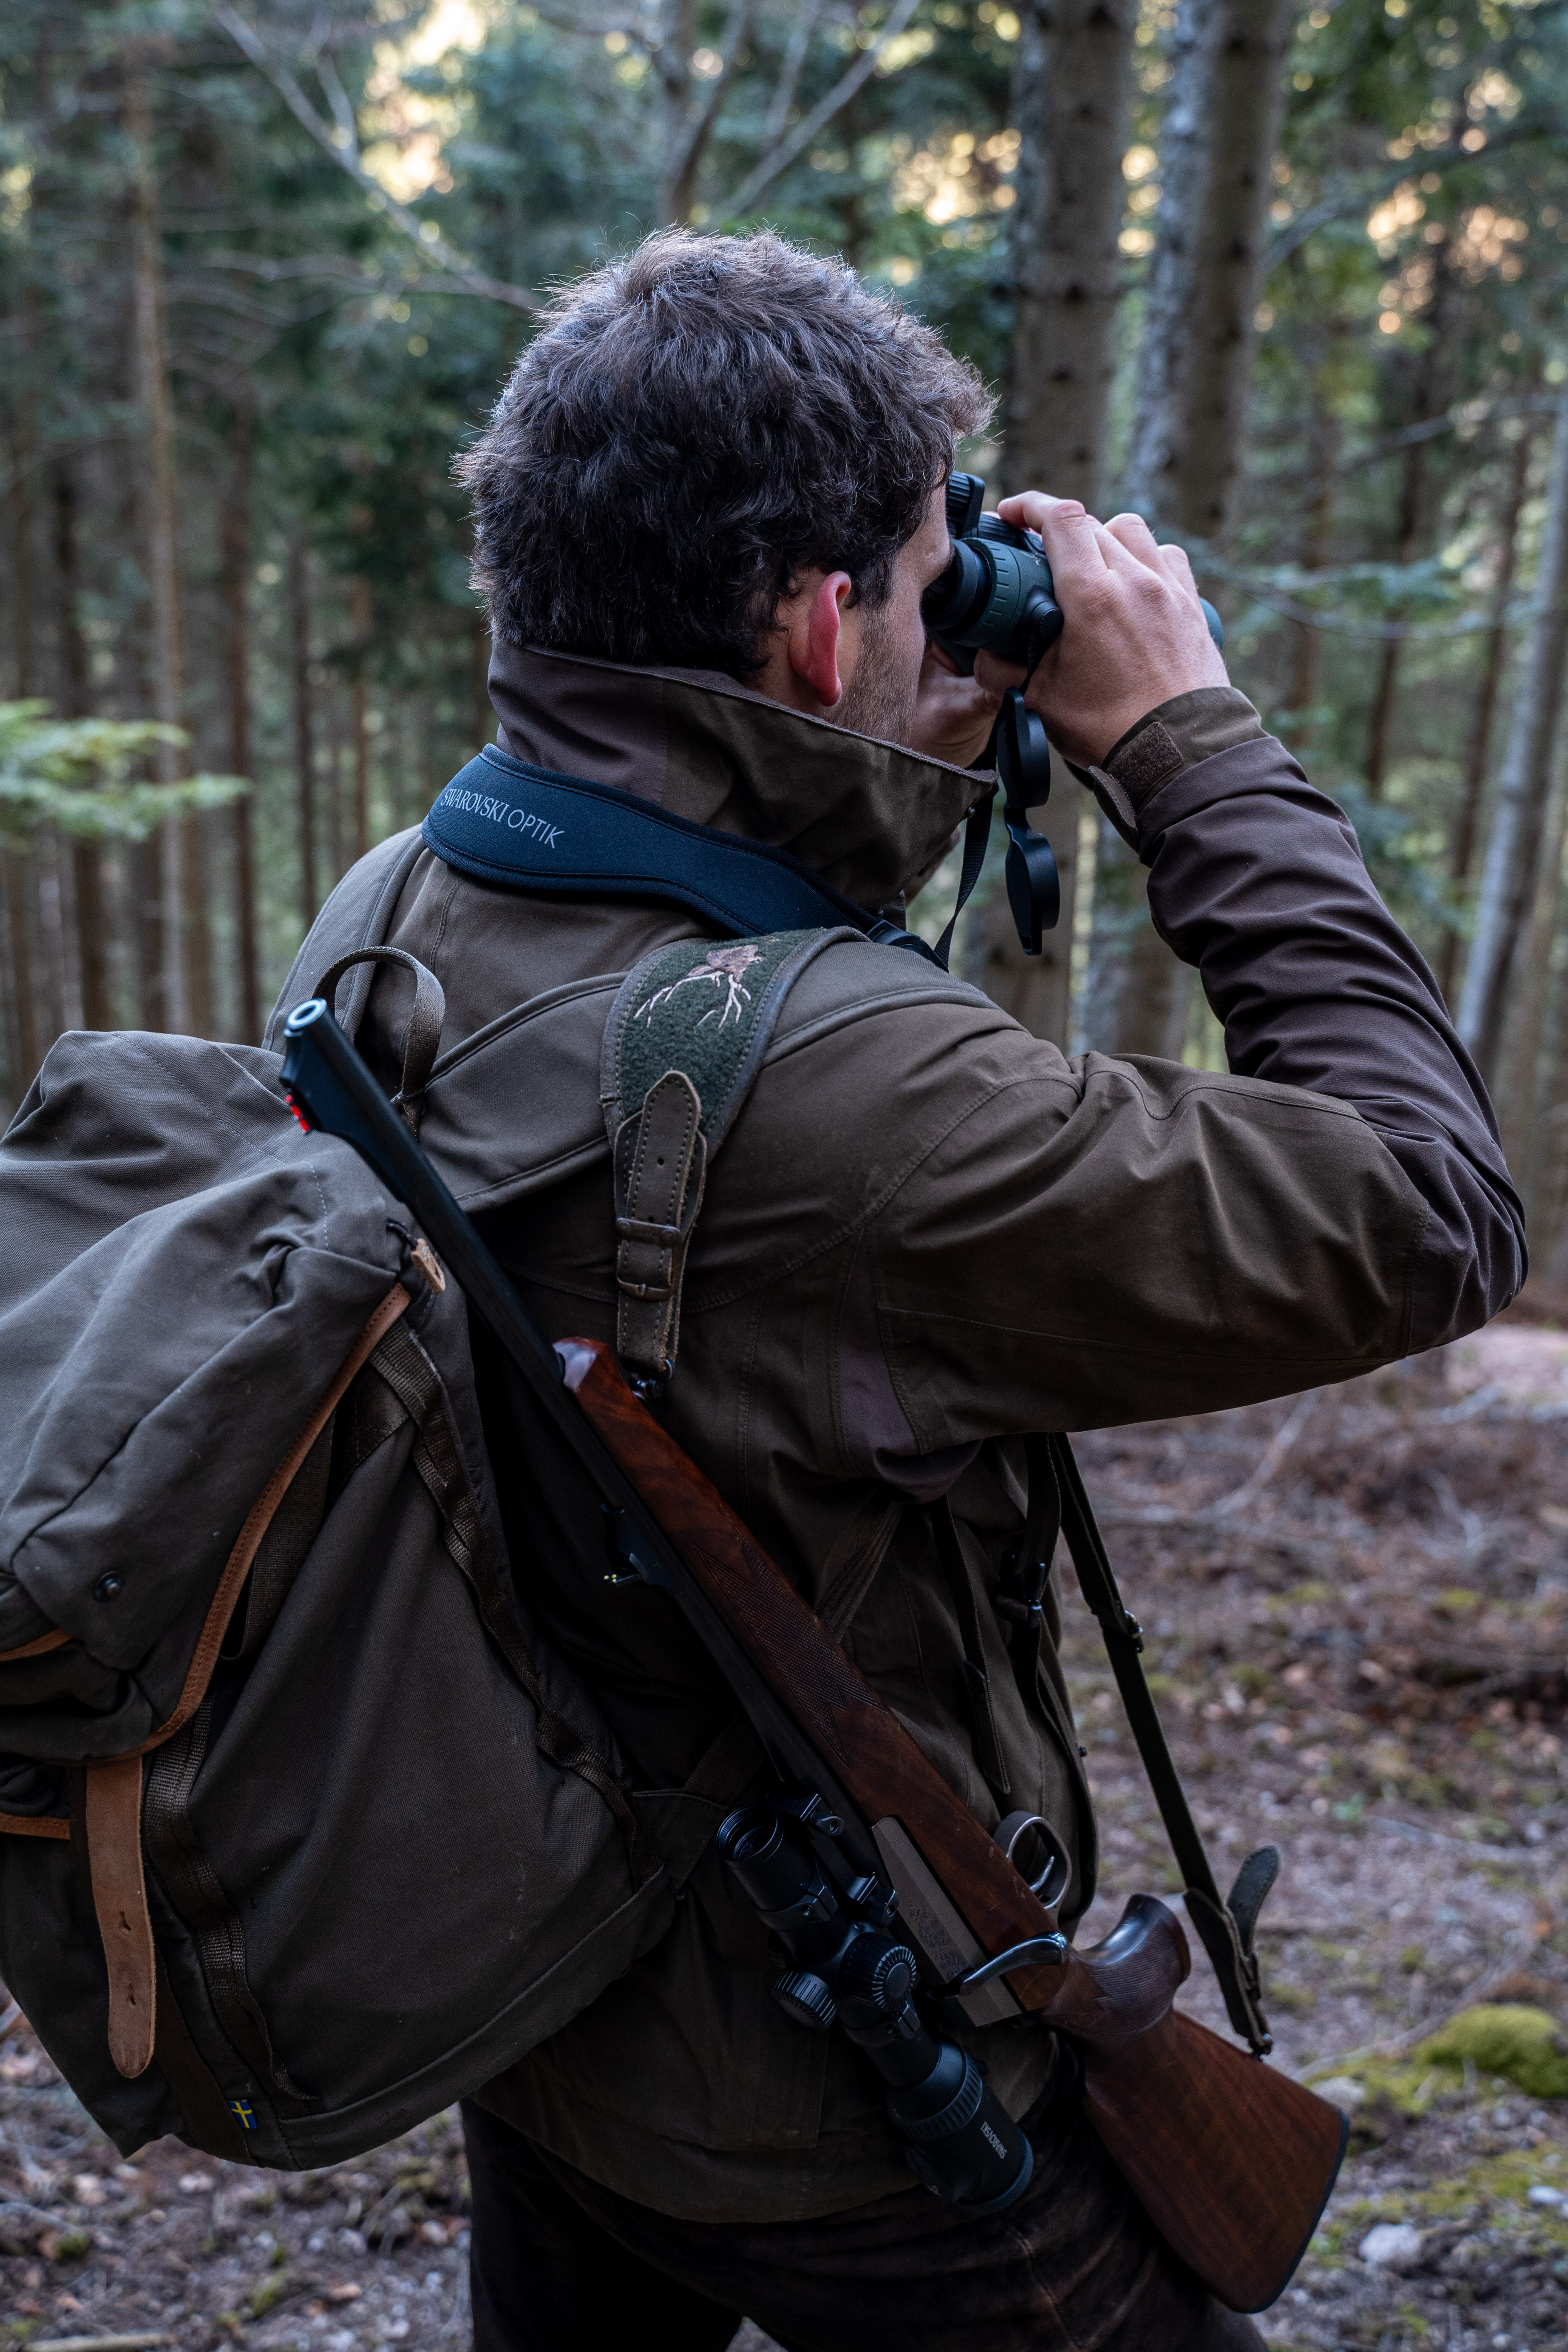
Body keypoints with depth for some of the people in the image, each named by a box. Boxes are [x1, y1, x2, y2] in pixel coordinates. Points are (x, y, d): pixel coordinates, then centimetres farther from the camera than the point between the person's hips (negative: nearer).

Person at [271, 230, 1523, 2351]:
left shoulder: (380, 925, -8)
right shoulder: (833, 1085, -35)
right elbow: (1431, 1217, -23)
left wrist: (918, 792, 3)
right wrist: (1189, 741, -16)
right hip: (836, 2125, -7)